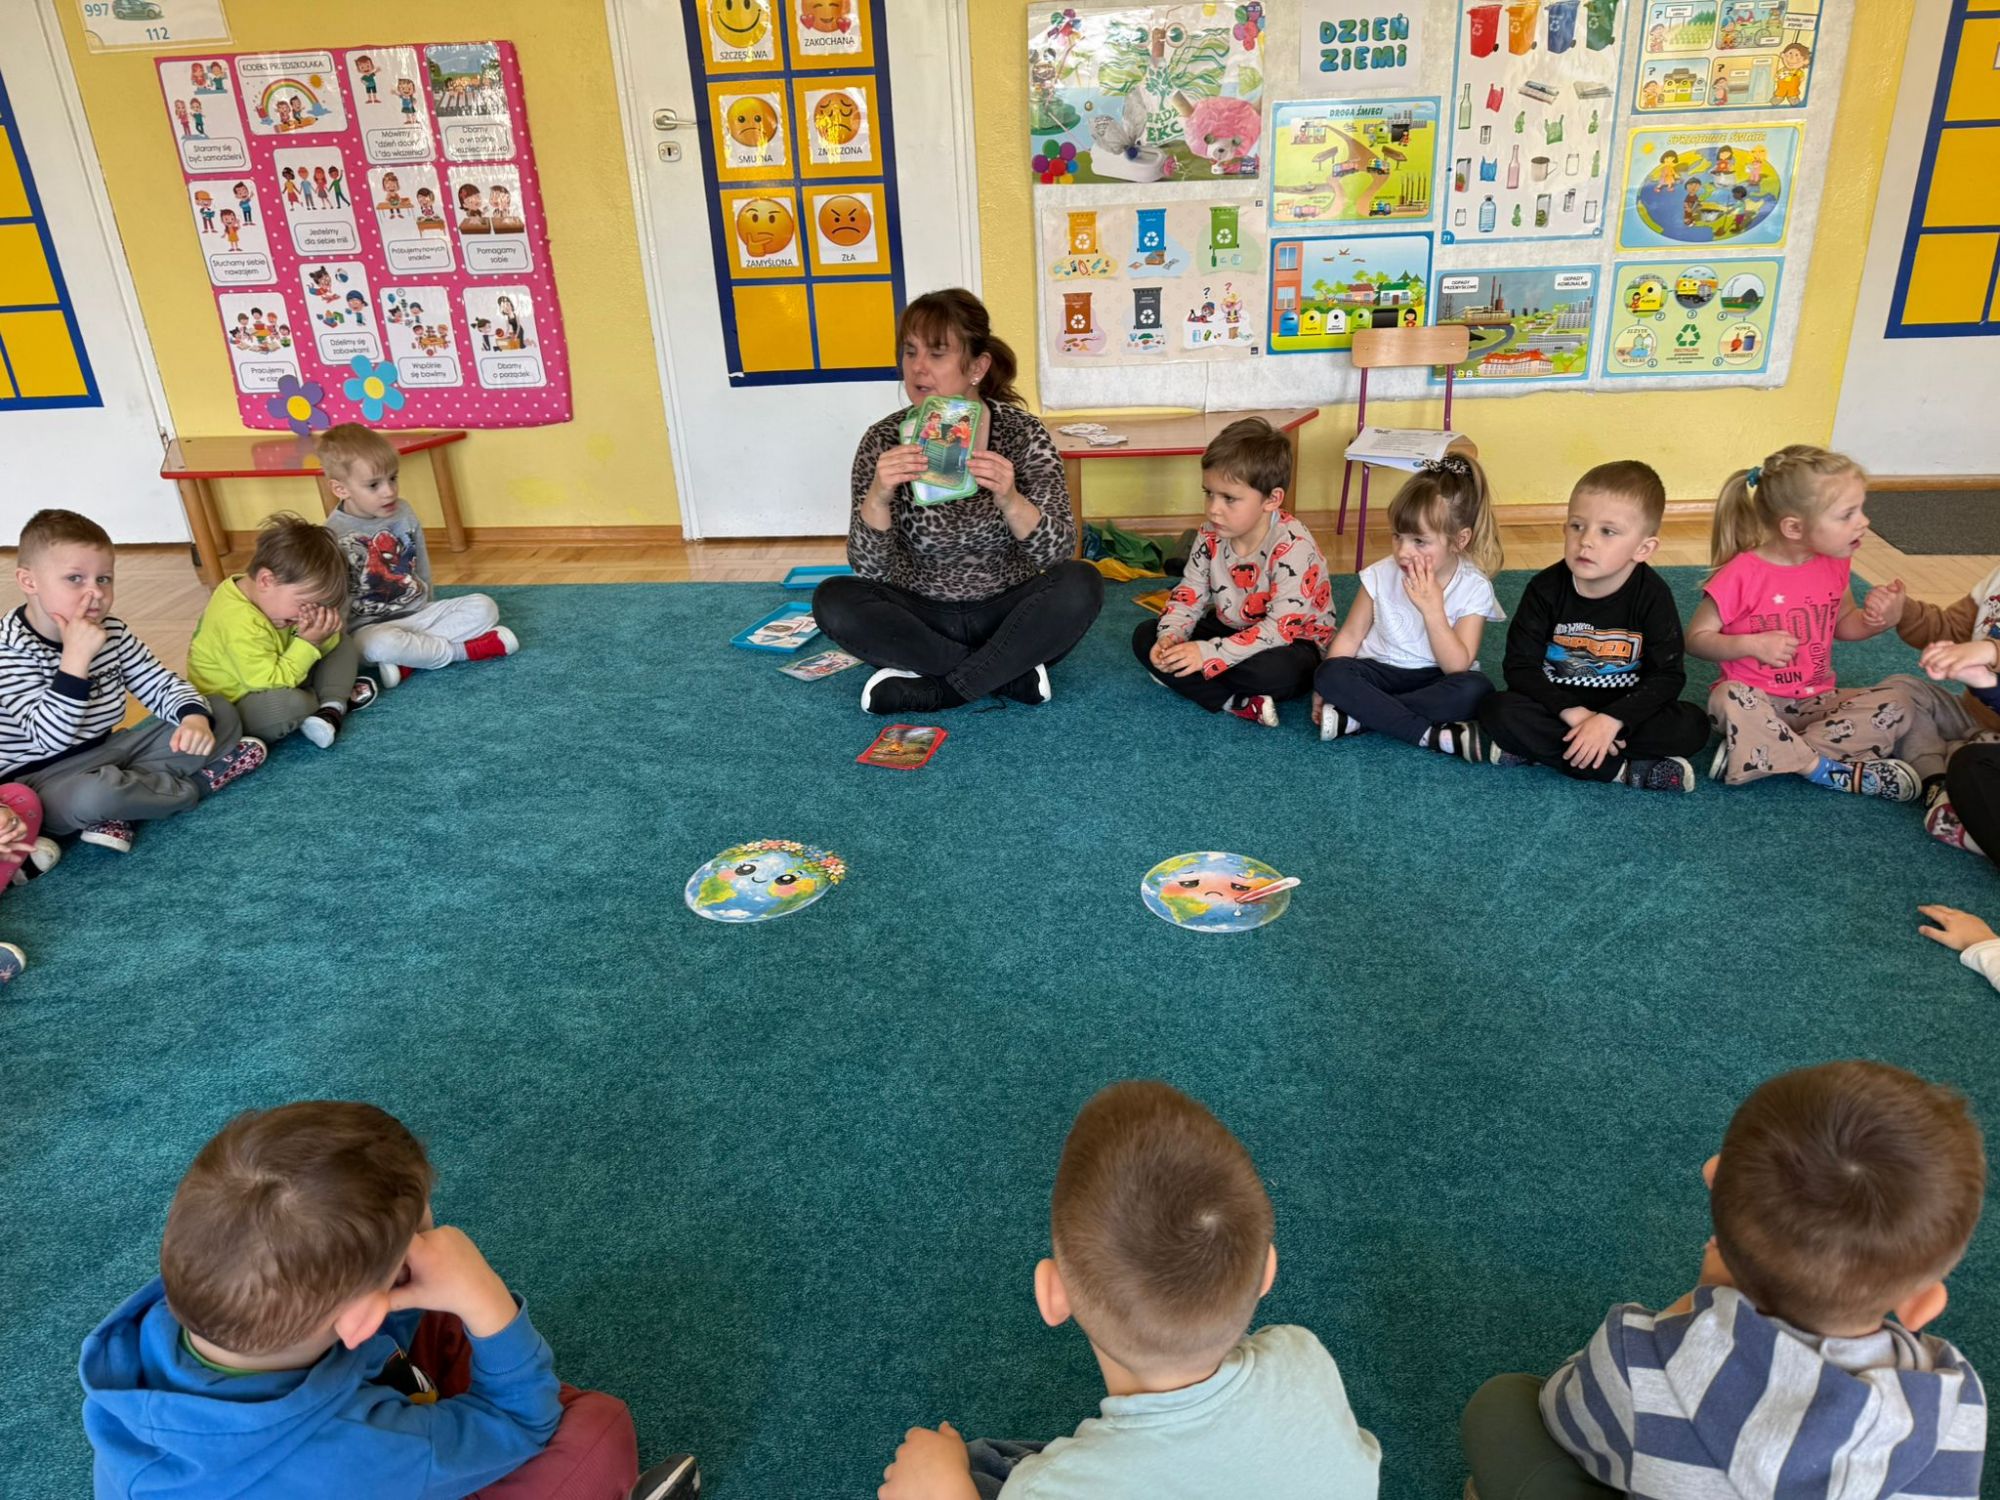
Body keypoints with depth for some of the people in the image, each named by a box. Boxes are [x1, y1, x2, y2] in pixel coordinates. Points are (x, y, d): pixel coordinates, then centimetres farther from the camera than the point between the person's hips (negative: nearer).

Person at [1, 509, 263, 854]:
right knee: (92, 795, -42)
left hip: (108, 751, 7)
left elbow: (162, 684, 2)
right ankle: (197, 783, -9)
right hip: (44, 777, -7)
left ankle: (116, 810, -15)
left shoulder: (112, 632, -1)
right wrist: (76, 657, -35)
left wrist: (195, 718, -21)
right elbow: (51, 738, -28)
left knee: (220, 710, 2)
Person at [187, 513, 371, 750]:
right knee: (288, 704, -41)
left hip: (277, 681, 9)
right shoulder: (241, 627, -34)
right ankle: (335, 695, -8)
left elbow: (326, 646, 1)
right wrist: (308, 643, -30)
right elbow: (271, 683, -34)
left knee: (344, 645, 9)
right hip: (234, 708, -9)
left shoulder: (276, 594, -7)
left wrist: (324, 636, -22)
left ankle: (332, 709, -11)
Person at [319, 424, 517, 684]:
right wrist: (348, 640, -13)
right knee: (379, 644, -40)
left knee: (483, 607, -13)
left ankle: (409, 657, -22)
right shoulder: (333, 535, -14)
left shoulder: (404, 513, 2)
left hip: (418, 613, 6)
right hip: (370, 627, -5)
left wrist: (426, 611, 14)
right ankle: (466, 650, -21)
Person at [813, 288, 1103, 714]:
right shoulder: (885, 442, -8)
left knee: (1080, 585, -27)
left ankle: (931, 689, -18)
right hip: (921, 619, 1)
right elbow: (869, 569, -14)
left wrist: (1009, 499, -36)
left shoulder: (1022, 434, -9)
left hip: (1008, 615, -1)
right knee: (833, 601, -24)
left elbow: (1057, 552, -17)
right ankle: (1008, 674, -18)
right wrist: (878, 496, -33)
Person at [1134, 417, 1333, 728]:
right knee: (1145, 636, -8)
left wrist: (1209, 653, -37)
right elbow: (1189, 594, 0)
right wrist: (1170, 637, -23)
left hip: (1293, 641, -7)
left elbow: (1281, 627, -32)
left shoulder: (1293, 547, -27)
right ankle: (1240, 703, -20)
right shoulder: (1212, 537, -8)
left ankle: (1179, 677, -15)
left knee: (1278, 670, -42)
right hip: (1231, 630, 7)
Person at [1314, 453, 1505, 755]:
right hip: (1382, 671, 1)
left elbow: (1458, 667, -18)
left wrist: (1432, 608, -29)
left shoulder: (1474, 588, -12)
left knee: (1475, 689, -34)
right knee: (1330, 674, -29)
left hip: (1436, 679, -1)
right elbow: (1350, 635, 1)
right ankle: (1430, 734, -30)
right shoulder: (1381, 576, -7)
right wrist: (1325, 690, -11)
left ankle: (1358, 717, -29)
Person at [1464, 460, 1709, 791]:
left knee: (1692, 727, -25)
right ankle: (1624, 770, -27)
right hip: (1558, 706, 0)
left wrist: (1610, 720, -29)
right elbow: (1521, 666, -12)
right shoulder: (1546, 589, -12)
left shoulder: (1652, 595, -13)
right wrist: (1570, 711, -26)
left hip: (1623, 710, 0)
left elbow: (1667, 676, -15)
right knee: (1499, 711, -29)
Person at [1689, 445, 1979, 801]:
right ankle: (1828, 770, -25)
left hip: (1817, 700, 6)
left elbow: (1844, 625, 17)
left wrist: (1879, 619, -6)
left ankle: (1763, 754, -25)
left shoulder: (1834, 564, 1)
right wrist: (1751, 644, -27)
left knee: (1898, 702, -16)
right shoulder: (1742, 575, -18)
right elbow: (1697, 637, -11)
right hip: (1758, 702, -6)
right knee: (1729, 700, -38)